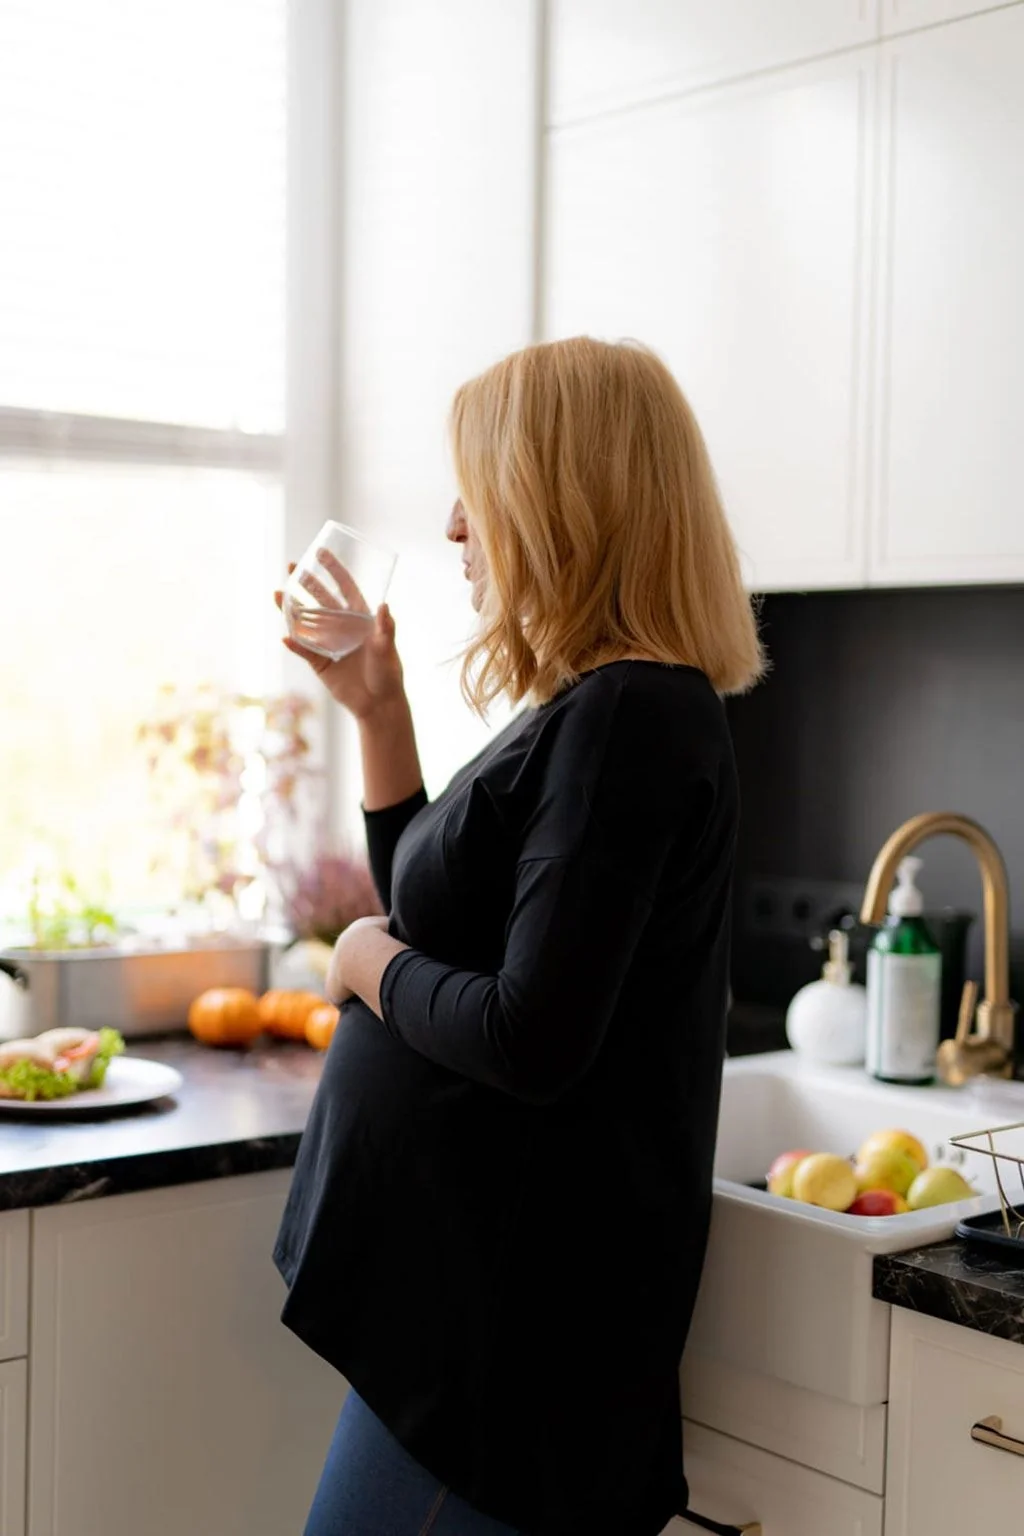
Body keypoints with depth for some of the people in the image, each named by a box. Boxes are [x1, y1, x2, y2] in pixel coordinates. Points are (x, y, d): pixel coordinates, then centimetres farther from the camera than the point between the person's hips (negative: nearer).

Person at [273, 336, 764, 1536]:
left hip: (511, 1293, -10)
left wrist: (370, 963, -9)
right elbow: (438, 915, 20)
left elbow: (530, 1040, -26)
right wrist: (375, 708, 13)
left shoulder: (626, 720, -20)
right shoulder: (607, 709, 11)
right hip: (480, 1267, 10)